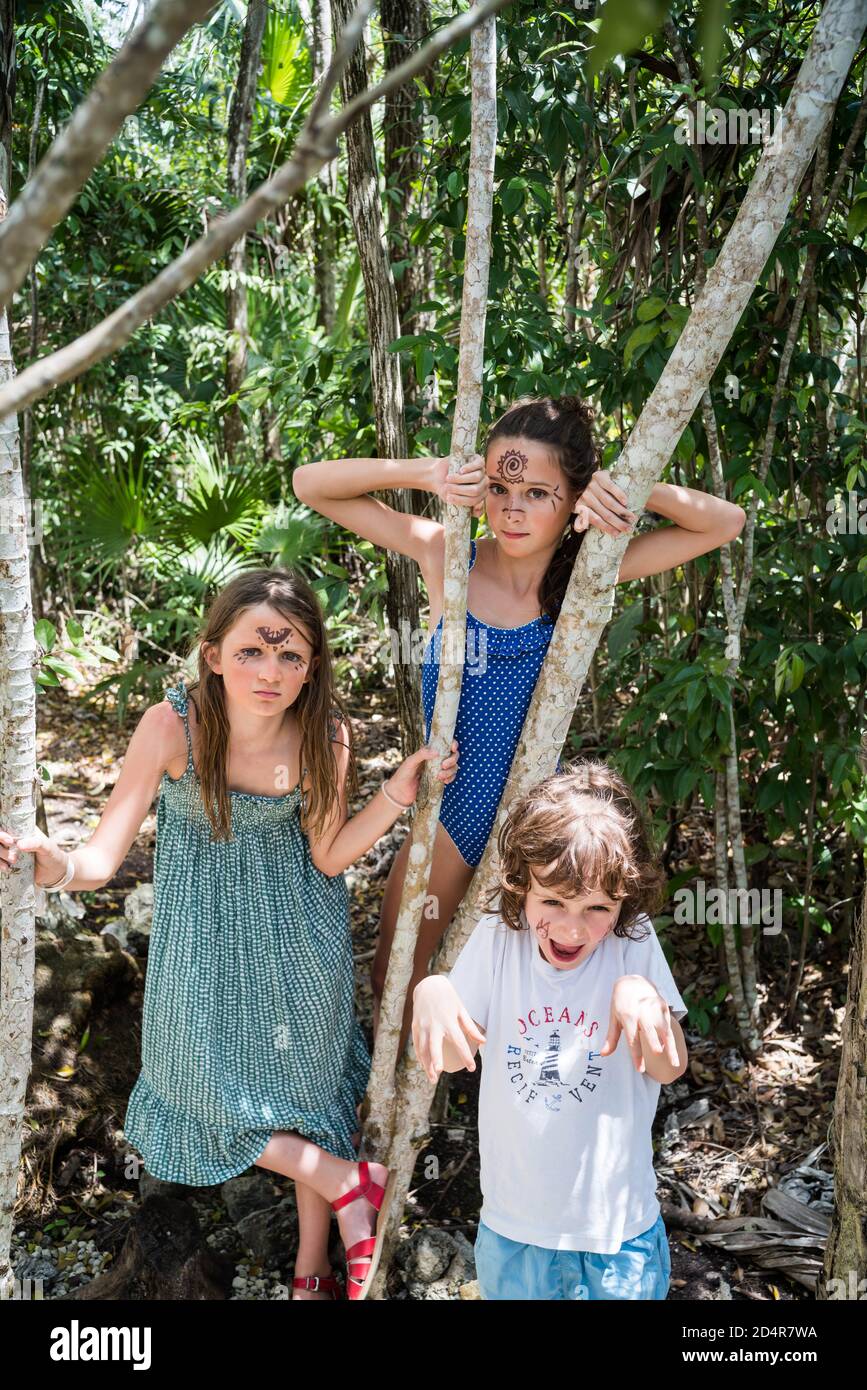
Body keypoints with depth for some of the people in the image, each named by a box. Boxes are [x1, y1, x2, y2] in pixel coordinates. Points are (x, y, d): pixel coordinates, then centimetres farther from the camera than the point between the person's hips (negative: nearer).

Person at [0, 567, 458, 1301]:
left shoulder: (327, 735, -23)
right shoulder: (173, 726, -30)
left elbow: (328, 856, -11)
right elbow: (104, 857, -28)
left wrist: (397, 795, -25)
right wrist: (59, 866, -51)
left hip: (297, 932, 1)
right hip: (205, 936, 0)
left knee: (308, 1083, 12)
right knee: (211, 1088, 6)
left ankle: (311, 1271, 35)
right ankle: (351, 1183, 31)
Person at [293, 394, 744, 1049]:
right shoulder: (448, 556, -12)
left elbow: (727, 522, -14)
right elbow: (310, 484, -12)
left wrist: (626, 486, -28)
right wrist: (429, 473, -25)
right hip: (451, 808, 2)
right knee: (395, 974, 17)